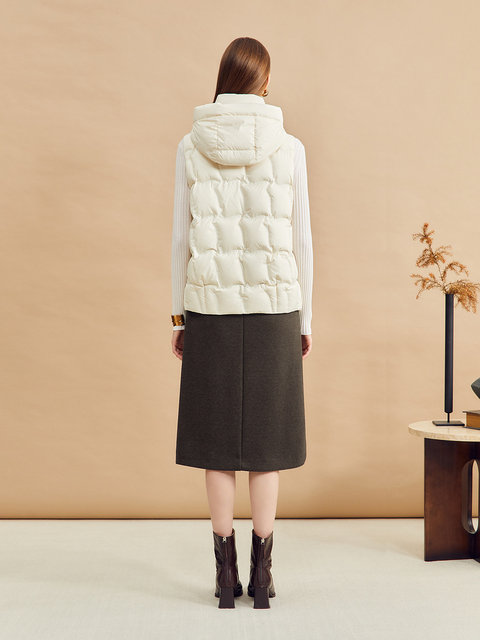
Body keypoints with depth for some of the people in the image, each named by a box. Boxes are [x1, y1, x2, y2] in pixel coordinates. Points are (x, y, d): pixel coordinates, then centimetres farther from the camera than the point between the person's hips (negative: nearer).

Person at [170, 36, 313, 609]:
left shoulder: (191, 147, 0)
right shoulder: (288, 148, -2)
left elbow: (181, 238, 0)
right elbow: (299, 240, -1)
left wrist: (180, 315, 9)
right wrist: (303, 318, 8)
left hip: (211, 304, 1)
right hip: (273, 305, 0)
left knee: (218, 439, 8)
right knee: (265, 438, 8)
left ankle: (226, 575, 13)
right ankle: (261, 575, 12)